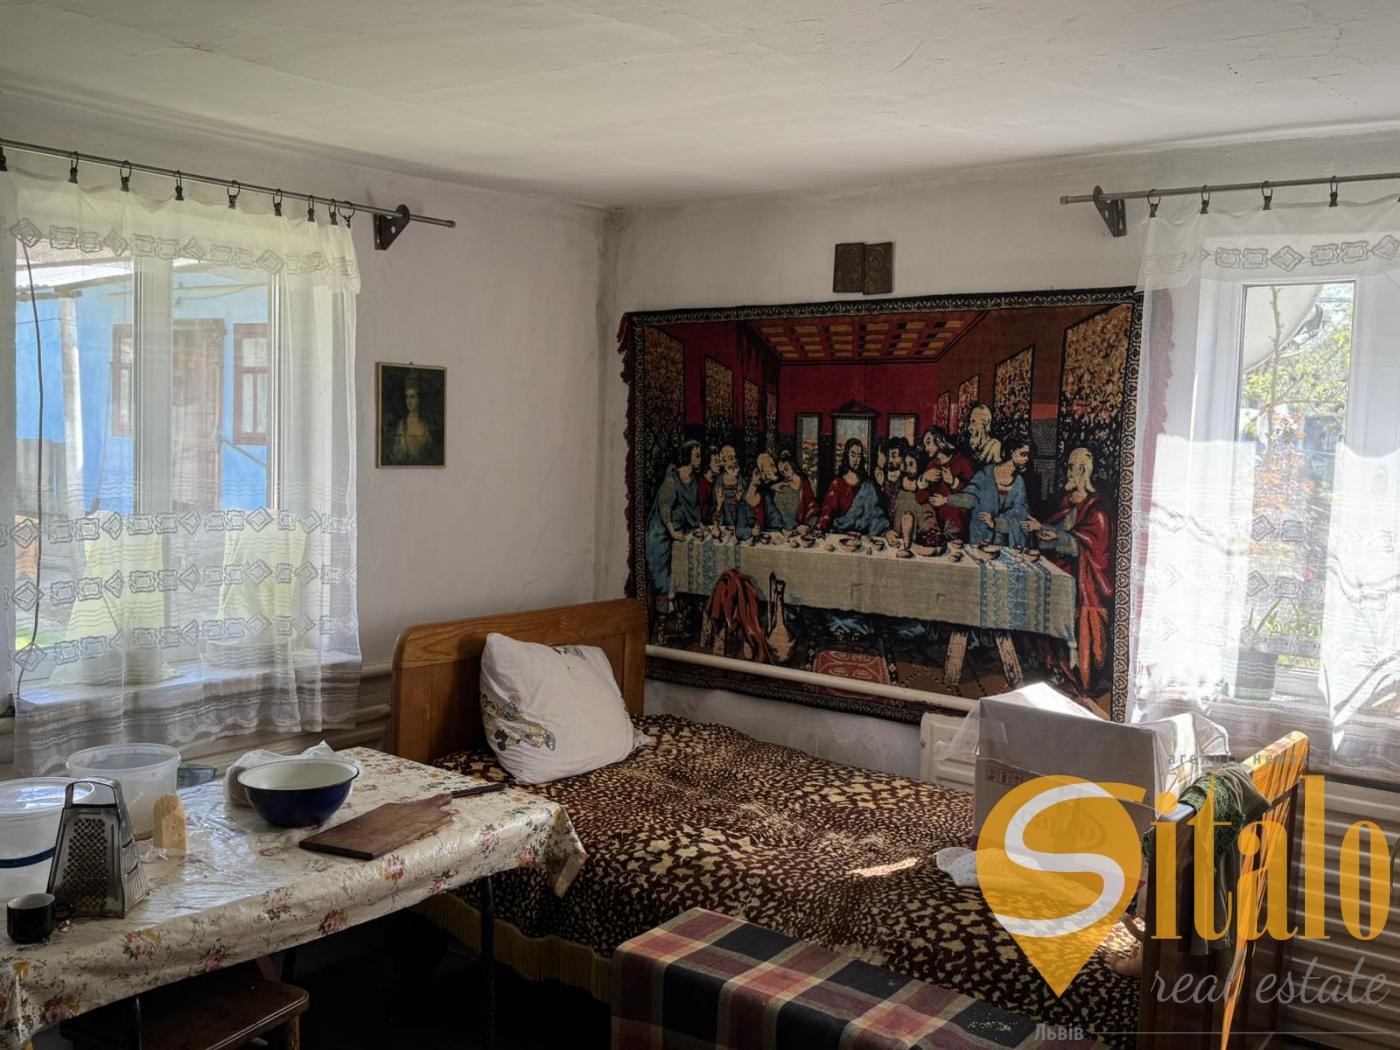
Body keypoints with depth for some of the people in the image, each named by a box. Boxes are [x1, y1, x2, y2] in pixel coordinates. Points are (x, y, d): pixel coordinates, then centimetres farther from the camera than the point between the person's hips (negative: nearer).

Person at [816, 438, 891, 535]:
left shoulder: (867, 484, 14)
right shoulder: (837, 483, 9)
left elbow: (874, 510, 5)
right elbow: (828, 509, -2)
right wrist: (821, 529, -21)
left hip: (863, 534, 3)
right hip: (840, 533, -2)